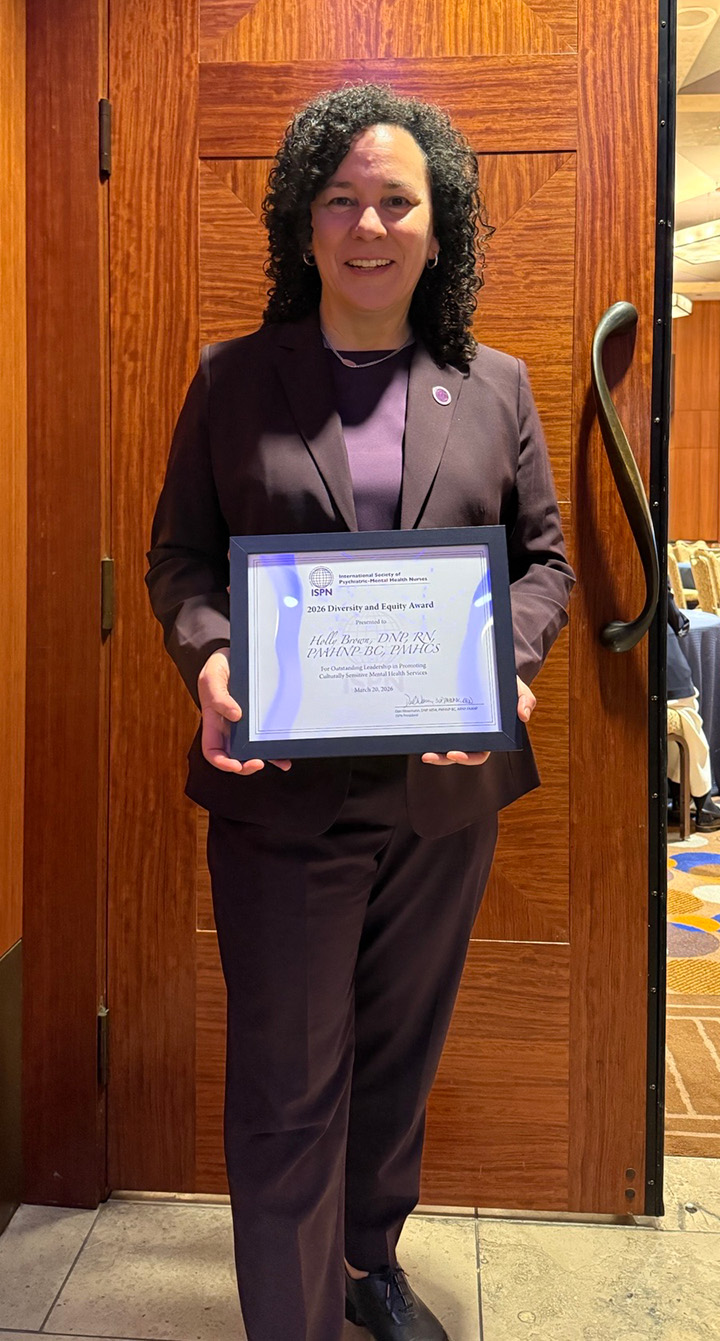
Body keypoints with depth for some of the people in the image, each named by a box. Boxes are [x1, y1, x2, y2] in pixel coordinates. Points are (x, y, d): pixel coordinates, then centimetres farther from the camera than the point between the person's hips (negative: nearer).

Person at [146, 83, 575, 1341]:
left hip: (448, 783, 3)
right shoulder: (234, 377, 3)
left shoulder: (496, 386, 7)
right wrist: (208, 658, -16)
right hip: (282, 785, -2)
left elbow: (542, 557, 8)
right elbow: (179, 553, 3)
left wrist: (510, 662, -12)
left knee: (401, 1050, 21)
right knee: (289, 1081, 8)